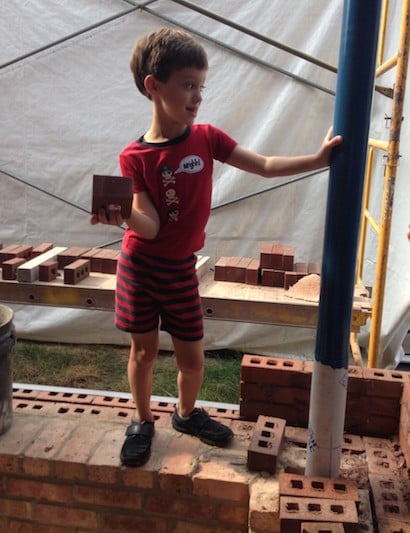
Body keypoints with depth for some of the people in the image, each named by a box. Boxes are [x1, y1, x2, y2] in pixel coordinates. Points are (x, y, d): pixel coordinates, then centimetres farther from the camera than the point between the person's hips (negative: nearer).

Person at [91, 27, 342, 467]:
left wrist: (318, 159, -10)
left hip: (180, 270, 2)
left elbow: (265, 166, -2)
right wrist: (122, 214, -39)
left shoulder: (206, 138, -5)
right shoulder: (134, 157, -13)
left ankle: (186, 413, 37)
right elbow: (150, 226, -18)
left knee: (192, 357, 8)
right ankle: (142, 421, 34)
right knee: (143, 349, 10)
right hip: (139, 266, -2)